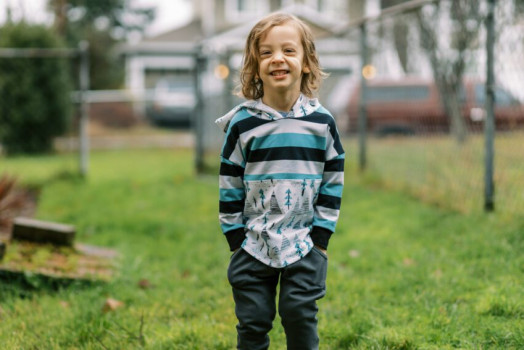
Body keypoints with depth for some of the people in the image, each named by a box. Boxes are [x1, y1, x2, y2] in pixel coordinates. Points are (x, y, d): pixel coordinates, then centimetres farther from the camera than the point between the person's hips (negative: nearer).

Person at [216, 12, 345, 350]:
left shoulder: (322, 122, -1)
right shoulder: (242, 124, -4)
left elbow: (333, 180, 4)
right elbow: (230, 184, 0)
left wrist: (321, 237, -1)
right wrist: (236, 238, -2)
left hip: (304, 244, 0)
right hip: (253, 245, 0)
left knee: (301, 315, 1)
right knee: (253, 320, 5)